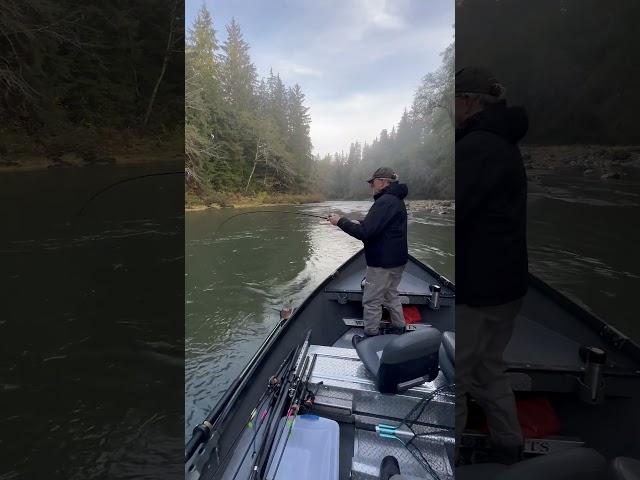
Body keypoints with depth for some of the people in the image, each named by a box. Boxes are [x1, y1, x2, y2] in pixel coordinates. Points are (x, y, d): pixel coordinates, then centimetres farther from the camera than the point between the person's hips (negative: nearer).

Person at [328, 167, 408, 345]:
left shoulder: (385, 201, -22)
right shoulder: (396, 200, 12)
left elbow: (365, 233, -26)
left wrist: (341, 221, -16)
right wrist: (360, 223, 9)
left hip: (382, 262, -10)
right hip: (396, 259, 10)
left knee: (372, 301, 2)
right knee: (391, 295, 22)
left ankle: (371, 338, 14)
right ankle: (399, 331, 33)